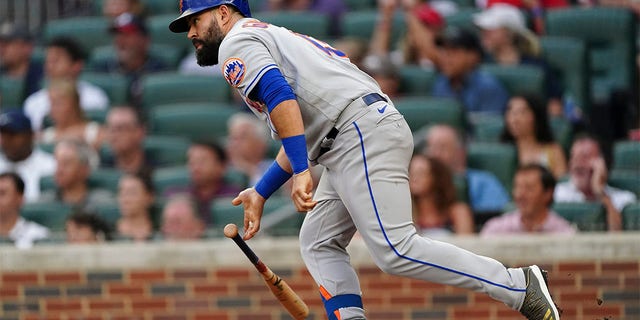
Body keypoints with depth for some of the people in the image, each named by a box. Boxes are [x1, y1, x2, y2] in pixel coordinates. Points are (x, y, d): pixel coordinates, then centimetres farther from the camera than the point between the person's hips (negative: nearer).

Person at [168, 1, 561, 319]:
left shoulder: (237, 42, 3)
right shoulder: (274, 37, 33)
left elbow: (281, 98, -16)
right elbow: (300, 136, 34)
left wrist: (301, 172, -23)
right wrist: (261, 193, 34)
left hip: (362, 134, -11)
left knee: (396, 251, -17)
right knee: (319, 243, 15)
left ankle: (520, 286, -18)